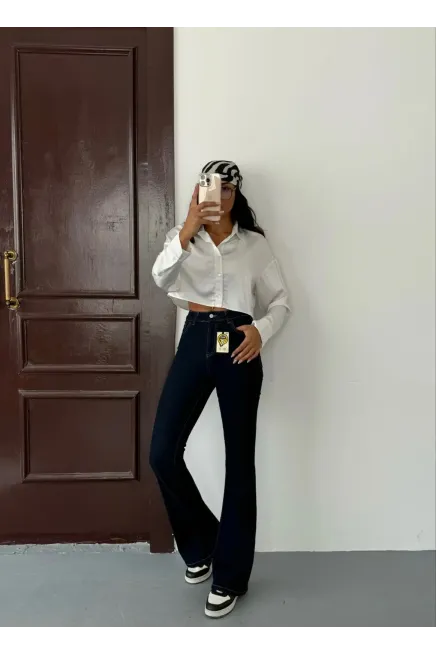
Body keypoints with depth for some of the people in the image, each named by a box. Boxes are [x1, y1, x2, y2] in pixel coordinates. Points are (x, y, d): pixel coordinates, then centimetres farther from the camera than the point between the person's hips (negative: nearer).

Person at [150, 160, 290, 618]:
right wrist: (188, 229, -20)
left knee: (239, 460, 3)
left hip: (238, 346, -1)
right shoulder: (182, 236, 11)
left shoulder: (254, 243, 8)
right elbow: (161, 278, -9)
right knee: (163, 451, -6)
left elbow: (281, 300, 7)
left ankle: (230, 575, 19)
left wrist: (262, 330, -13)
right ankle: (200, 542, 22)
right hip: (195, 342, 2)